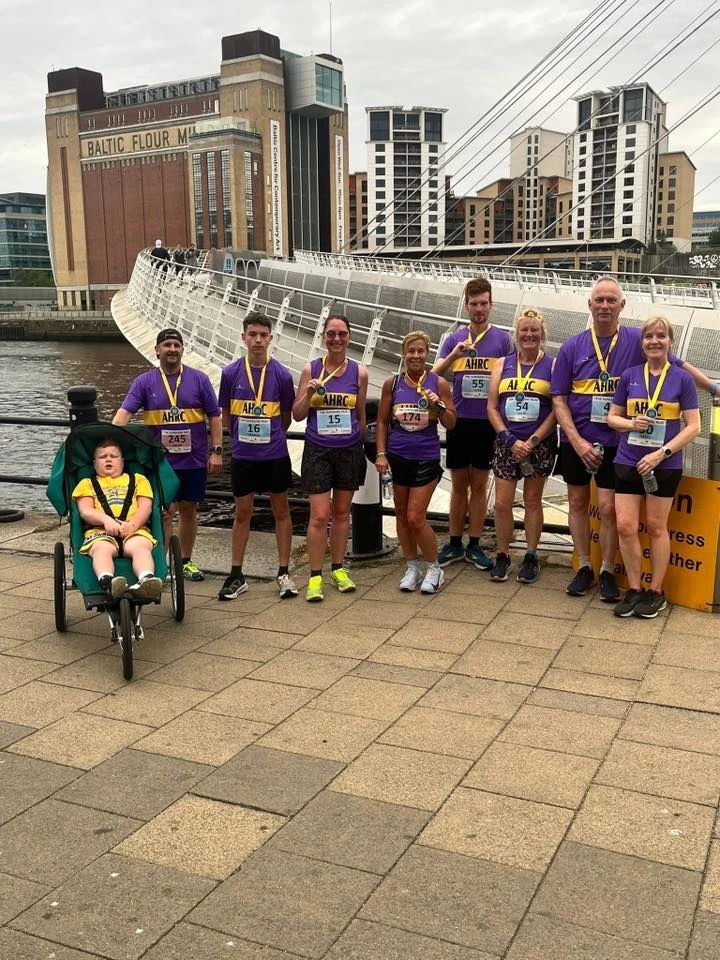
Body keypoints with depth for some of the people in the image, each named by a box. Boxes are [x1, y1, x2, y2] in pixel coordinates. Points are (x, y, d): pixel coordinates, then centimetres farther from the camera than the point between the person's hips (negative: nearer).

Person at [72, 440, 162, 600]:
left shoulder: (138, 479, 31)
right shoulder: (87, 483, 30)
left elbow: (146, 507, 14)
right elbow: (85, 511, 10)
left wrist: (132, 524, -9)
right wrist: (106, 519, -13)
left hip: (135, 530, 0)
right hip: (99, 531, 0)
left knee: (141, 547, -36)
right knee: (102, 549, -37)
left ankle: (146, 581, -62)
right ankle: (107, 583, -63)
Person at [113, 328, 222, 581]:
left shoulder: (199, 379, 1)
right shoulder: (144, 382, 0)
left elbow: (214, 417, 3)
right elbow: (124, 412, -10)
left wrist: (216, 451, -2)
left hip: (194, 460, 1)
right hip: (161, 462, -1)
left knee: (188, 510, 12)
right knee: (163, 512, 0)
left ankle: (186, 561, 26)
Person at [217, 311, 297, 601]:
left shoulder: (282, 375, -5)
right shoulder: (231, 373, -3)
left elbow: (286, 417, 7)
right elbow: (226, 415, 8)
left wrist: (270, 438, 12)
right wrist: (243, 438, 12)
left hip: (275, 454, 0)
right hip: (243, 455, 1)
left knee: (281, 511, 8)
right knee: (242, 513, 8)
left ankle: (284, 573, 17)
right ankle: (236, 576, 17)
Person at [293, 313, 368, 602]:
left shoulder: (359, 372, 2)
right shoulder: (310, 369, -1)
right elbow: (297, 415, 0)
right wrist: (309, 393, -15)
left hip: (349, 451, 2)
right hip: (318, 451, -2)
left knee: (341, 513, 12)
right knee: (319, 516, -5)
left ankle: (338, 569, 25)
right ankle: (315, 577, 4)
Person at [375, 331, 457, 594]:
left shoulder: (438, 383, -4)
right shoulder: (392, 383, 1)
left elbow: (451, 424, 0)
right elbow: (382, 421, 8)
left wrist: (438, 405, -18)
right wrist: (381, 454, 1)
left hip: (426, 457, -3)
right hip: (398, 456, 3)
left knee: (416, 518, -5)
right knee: (402, 513, 10)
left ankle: (434, 568, 15)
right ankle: (412, 568, 25)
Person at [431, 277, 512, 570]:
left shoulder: (503, 339, 2)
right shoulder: (453, 339, 6)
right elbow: (434, 375, -2)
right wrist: (454, 355, -19)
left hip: (488, 422, -1)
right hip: (459, 421, 1)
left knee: (479, 485, 7)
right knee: (459, 485, 9)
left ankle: (474, 546, 16)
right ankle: (454, 544, 18)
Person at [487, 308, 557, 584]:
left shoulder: (552, 366, -1)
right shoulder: (502, 365, 7)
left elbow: (556, 410, -6)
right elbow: (492, 408, 3)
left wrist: (533, 441, -14)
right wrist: (510, 440, -8)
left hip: (540, 444, -2)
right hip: (507, 443, 2)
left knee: (532, 502, 7)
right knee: (502, 503, 1)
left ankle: (531, 557, 19)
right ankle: (502, 556, 16)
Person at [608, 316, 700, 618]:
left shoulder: (682, 379, -3)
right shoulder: (629, 376, 4)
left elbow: (693, 426, -5)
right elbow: (612, 417, 10)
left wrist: (662, 453, -15)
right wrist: (632, 424, -12)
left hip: (665, 465, -2)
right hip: (628, 461, 2)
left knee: (656, 527, 8)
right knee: (625, 527, -1)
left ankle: (656, 592, 20)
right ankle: (635, 590, 14)